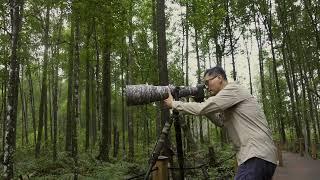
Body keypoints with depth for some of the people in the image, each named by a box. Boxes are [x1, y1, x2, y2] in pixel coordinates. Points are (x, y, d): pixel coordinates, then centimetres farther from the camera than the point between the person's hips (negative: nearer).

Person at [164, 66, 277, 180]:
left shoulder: (233, 89, -8)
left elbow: (202, 108, -15)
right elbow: (221, 123, 29)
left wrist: (173, 104, -4)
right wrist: (206, 110, 18)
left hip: (257, 156, -10)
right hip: (255, 155, 10)